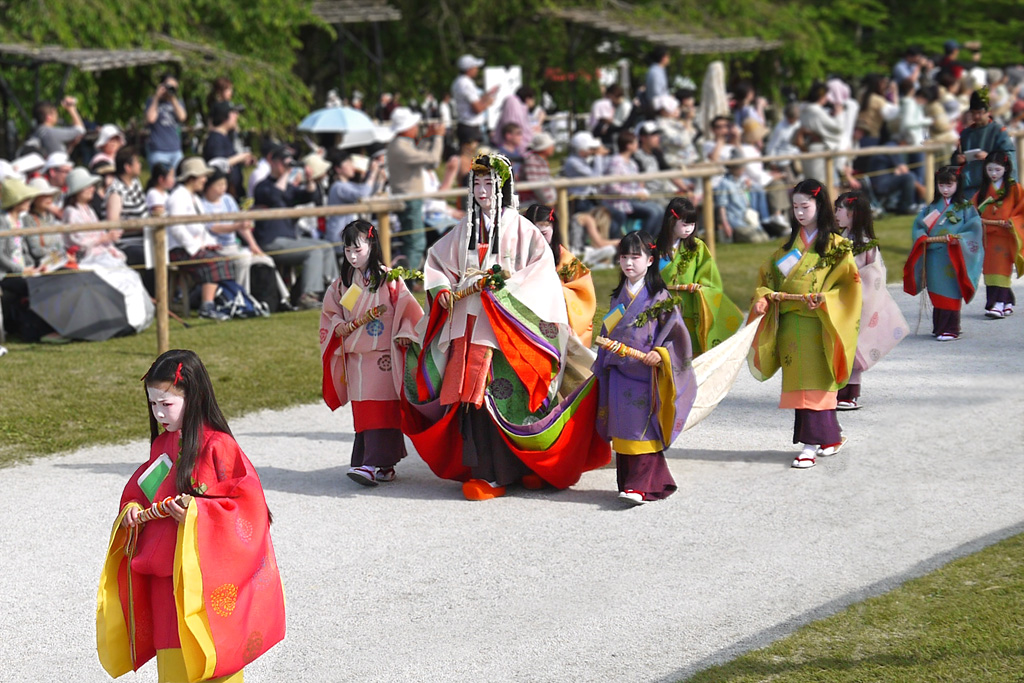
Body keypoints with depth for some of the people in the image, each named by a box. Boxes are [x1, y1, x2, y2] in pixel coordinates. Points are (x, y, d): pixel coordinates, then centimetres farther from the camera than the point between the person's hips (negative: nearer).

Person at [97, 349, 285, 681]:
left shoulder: (217, 446, -13)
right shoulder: (162, 445, 10)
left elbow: (248, 505, -16)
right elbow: (140, 489, 24)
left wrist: (197, 513, -25)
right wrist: (132, 509, 2)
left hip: (204, 578, -7)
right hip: (163, 576, 7)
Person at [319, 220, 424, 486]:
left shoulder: (388, 278, -4)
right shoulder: (342, 284, 10)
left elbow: (406, 307, -3)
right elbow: (331, 312, 17)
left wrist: (404, 334, -14)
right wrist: (338, 326, -2)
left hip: (384, 353, -5)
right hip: (355, 356, 5)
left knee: (381, 410, -9)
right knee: (362, 411, 4)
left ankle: (375, 464, -15)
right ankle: (382, 462, 10)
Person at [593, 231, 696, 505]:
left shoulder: (659, 296, -4)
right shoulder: (618, 297, 14)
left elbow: (675, 334, -6)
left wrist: (660, 354, -22)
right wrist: (603, 371, 20)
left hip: (646, 376, -6)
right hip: (619, 376, 6)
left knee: (644, 429, -11)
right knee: (623, 429, 5)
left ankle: (641, 486, -15)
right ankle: (627, 481, 12)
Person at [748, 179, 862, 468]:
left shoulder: (836, 246, -3)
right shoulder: (789, 245, 14)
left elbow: (849, 285, -8)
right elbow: (769, 276, 16)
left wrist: (823, 301, -22)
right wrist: (763, 298, -3)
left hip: (818, 324, -6)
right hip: (789, 323, 6)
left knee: (814, 383, -9)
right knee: (798, 381, 7)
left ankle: (812, 444, -10)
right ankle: (831, 437, 18)